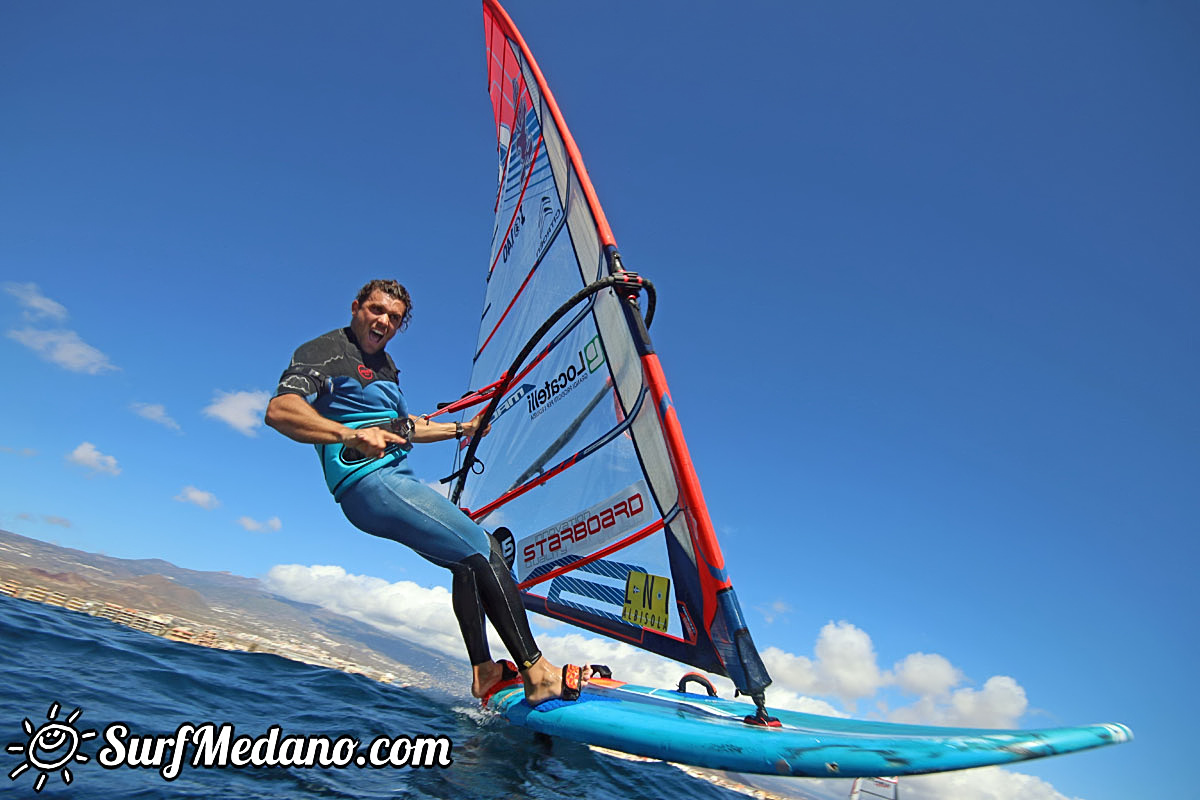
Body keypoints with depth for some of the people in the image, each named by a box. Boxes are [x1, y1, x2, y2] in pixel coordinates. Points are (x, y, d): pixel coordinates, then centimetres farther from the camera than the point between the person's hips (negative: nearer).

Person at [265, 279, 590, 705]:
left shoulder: (384, 364, 23)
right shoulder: (325, 351, -5)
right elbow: (279, 410, -22)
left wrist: (460, 429, 33)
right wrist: (352, 434, -36)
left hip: (399, 480, 10)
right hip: (369, 481, -10)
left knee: (471, 555, 12)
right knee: (483, 549, -14)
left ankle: (483, 672, 13)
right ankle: (537, 675, -12)